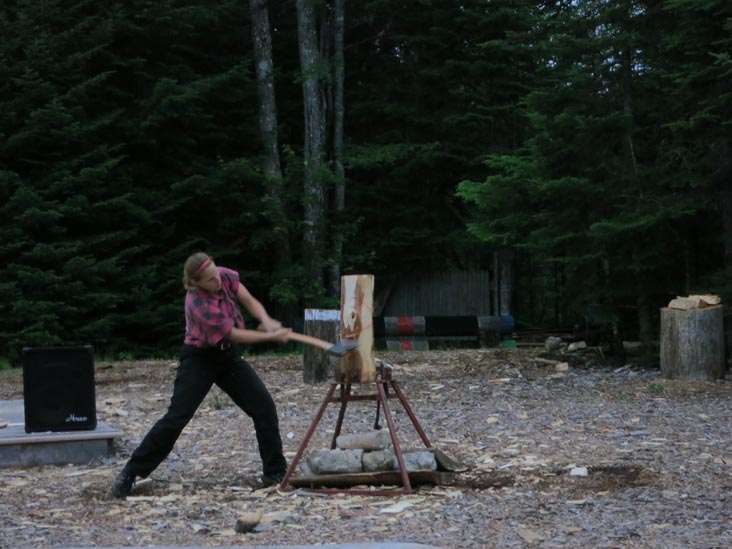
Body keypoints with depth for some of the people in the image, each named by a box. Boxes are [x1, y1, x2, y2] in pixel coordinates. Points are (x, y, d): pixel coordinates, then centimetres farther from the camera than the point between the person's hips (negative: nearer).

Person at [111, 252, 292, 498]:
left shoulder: (226, 276, -13)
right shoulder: (200, 305, -31)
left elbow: (250, 302, -11)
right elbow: (232, 334, -24)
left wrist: (266, 320, -32)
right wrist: (271, 336, -20)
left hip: (228, 354, 7)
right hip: (200, 358, -7)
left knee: (265, 407, -2)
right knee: (176, 417, -12)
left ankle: (275, 472, 8)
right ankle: (130, 474, -3)